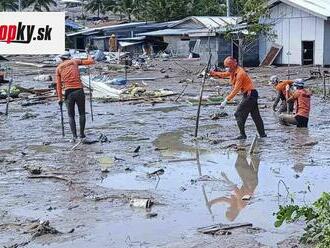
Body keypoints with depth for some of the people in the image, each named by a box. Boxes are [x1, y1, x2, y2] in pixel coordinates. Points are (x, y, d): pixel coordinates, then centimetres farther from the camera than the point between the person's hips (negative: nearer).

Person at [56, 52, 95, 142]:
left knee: (71, 115, 11)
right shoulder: (74, 61, 8)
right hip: (79, 91, -1)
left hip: (68, 92, 1)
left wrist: (60, 98, 6)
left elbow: (58, 84, 5)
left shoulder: (58, 68, 11)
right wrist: (89, 56, 32)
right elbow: (91, 61, 10)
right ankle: (82, 135, 11)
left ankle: (74, 136, -2)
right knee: (82, 114, 14)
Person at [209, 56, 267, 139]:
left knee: (239, 114, -7)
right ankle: (262, 134, 20)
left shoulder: (240, 73, -21)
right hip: (249, 95, 10)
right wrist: (213, 73, -3)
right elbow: (223, 75, 16)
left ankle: (243, 135, -4)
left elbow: (236, 90, -24)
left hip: (250, 94, -10)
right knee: (255, 115, 14)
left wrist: (226, 100, -26)